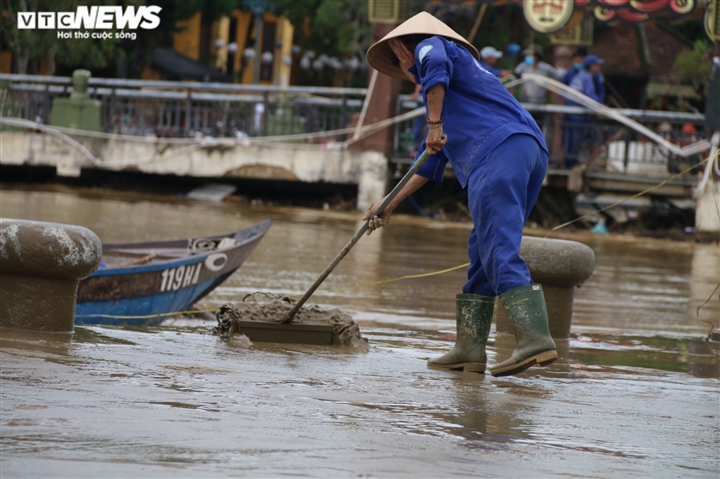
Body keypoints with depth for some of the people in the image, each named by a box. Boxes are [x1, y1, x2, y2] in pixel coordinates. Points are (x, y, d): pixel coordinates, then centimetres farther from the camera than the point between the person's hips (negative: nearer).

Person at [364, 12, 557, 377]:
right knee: (482, 252, 12)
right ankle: (469, 348, 11)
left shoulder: (429, 46, 14)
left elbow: (436, 65, -15)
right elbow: (429, 165, 41)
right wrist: (390, 206, 44)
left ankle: (535, 338, -28)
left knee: (500, 251, -16)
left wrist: (434, 125, -10)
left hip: (499, 148, -9)